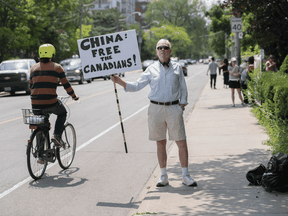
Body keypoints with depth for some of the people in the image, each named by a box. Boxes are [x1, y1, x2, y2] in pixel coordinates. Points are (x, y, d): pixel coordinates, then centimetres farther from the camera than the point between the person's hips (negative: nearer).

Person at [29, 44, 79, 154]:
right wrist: (74, 96, 21)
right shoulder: (57, 67, 2)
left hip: (35, 104, 4)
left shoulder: (33, 68, 14)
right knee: (62, 113, 28)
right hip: (51, 103, -4)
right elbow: (66, 85, 6)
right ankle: (57, 136, 9)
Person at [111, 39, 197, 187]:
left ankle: (185, 175, 9)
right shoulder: (151, 69, 4)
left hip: (174, 108, 0)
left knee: (182, 142, -2)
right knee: (160, 143, 6)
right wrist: (119, 81, -7)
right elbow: (137, 86, 4)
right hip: (156, 108, 0)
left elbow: (183, 88, 10)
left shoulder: (177, 67, 6)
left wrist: (182, 104, 1)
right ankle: (163, 176, 16)